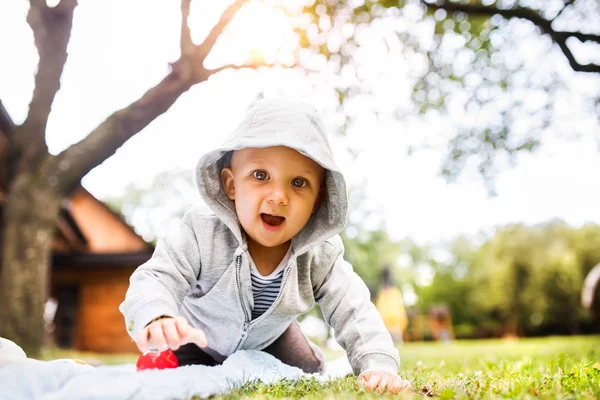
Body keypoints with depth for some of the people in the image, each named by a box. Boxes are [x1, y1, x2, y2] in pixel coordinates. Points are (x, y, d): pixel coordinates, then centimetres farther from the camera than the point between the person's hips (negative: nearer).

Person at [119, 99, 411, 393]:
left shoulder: (321, 255, -29)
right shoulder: (201, 235, -37)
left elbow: (354, 313, -26)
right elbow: (156, 278, -42)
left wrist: (380, 366, -42)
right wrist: (156, 318, -65)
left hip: (269, 340, 2)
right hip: (198, 342, -2)